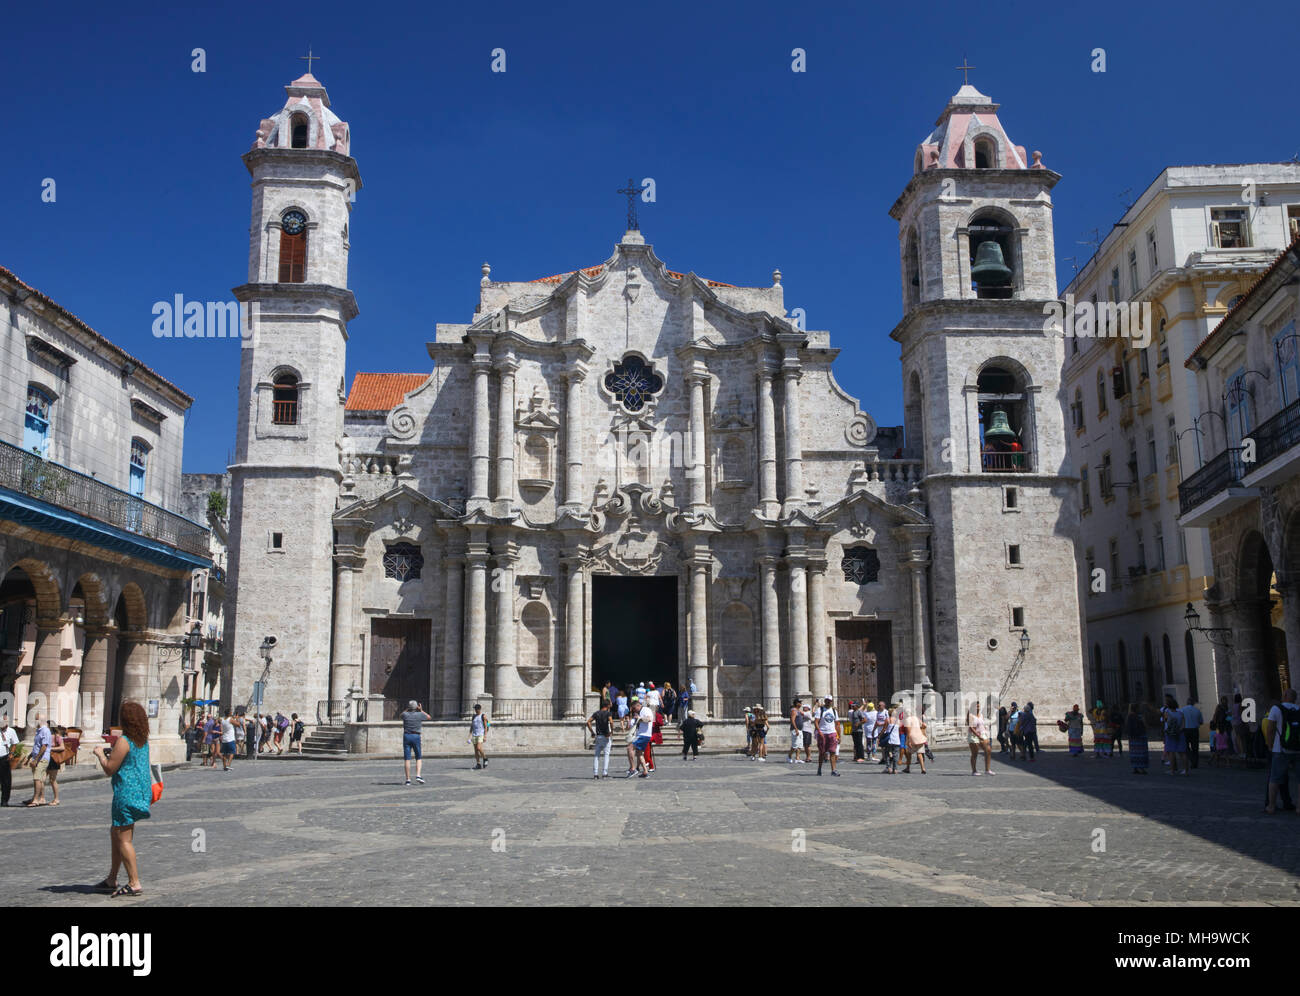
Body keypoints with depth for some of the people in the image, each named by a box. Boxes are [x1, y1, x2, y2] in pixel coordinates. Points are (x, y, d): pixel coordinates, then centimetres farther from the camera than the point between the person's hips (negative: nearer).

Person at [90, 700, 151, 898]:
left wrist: (100, 754, 3)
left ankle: (135, 884, -5)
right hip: (141, 791, 9)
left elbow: (109, 769, -14)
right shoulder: (144, 741, 9)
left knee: (124, 839, -4)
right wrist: (109, 755, 25)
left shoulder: (124, 741, -16)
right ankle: (112, 879, 31)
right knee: (116, 833, 22)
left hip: (127, 793, -9)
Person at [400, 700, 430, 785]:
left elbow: (402, 715, 27)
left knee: (407, 759, 2)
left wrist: (407, 709, 18)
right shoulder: (419, 715, -3)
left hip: (406, 736, 1)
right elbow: (429, 717, 17)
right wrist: (421, 710, 22)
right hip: (416, 737, -1)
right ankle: (418, 775, -8)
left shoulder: (405, 714, 0)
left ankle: (408, 779, 0)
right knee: (419, 758, 9)